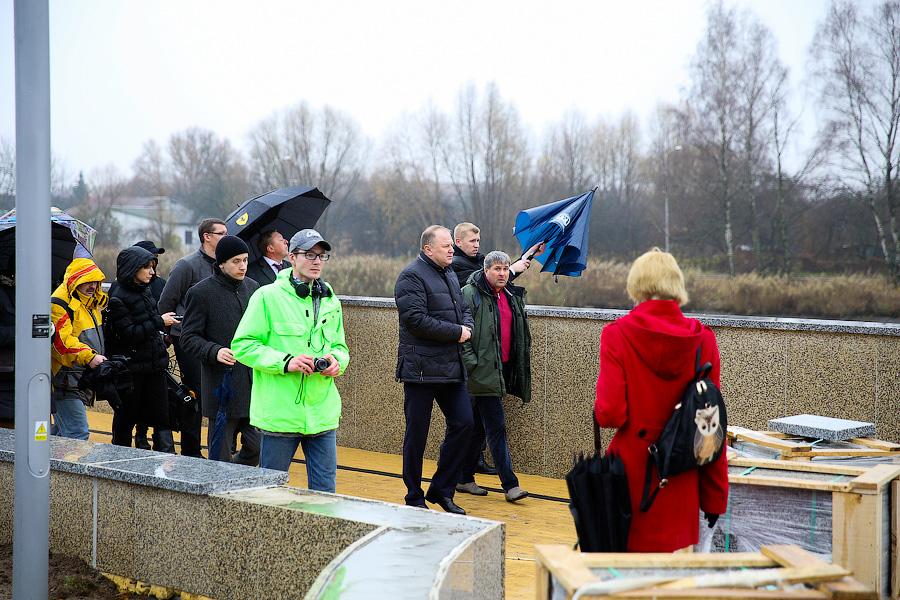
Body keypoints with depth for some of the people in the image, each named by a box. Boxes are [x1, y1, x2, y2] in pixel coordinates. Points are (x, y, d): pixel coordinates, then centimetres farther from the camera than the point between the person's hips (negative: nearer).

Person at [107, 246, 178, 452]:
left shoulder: (144, 290, 11)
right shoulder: (118, 297, -13)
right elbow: (128, 333, -19)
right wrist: (159, 322, -17)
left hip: (154, 365, 7)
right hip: (130, 368, -7)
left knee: (161, 415, 2)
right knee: (126, 418, 6)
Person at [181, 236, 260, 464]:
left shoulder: (252, 287, 12)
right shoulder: (201, 293, -6)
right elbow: (189, 338, -6)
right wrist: (214, 351, -23)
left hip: (254, 381, 5)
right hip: (221, 385, -5)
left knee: (257, 447, 3)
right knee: (221, 456, 1)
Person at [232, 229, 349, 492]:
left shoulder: (330, 301, 14)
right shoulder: (268, 296, -5)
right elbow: (242, 345, -8)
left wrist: (336, 360, -1)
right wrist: (285, 362, -20)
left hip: (323, 413, 5)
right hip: (280, 410, -5)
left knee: (325, 490, 7)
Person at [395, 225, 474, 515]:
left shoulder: (450, 275, 16)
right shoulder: (412, 276, -11)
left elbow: (464, 308, 24)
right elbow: (416, 320, -21)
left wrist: (468, 327, 0)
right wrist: (456, 332, -16)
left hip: (452, 367, 8)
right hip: (421, 368, -8)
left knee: (463, 423, 4)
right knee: (417, 434, 3)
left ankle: (442, 491, 17)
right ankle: (414, 498, 15)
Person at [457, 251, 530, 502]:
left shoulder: (513, 297, 15)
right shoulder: (470, 294, -9)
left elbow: (521, 335, 24)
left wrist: (521, 365, 19)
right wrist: (471, 363, -18)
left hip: (503, 370, 8)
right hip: (483, 373, -8)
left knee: (478, 426, 14)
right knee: (497, 427, -9)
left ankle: (464, 478, 23)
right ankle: (510, 484, -7)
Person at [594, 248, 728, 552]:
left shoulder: (617, 334, -9)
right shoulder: (703, 338, -1)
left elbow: (609, 413, -15)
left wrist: (600, 408, 10)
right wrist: (715, 498, 8)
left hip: (631, 469, -2)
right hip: (681, 480, 2)